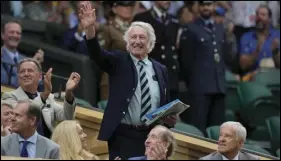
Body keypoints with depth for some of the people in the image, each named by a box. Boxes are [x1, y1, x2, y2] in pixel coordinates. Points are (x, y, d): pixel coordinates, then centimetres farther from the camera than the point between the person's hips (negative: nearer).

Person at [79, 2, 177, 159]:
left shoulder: (160, 69, 13)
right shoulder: (119, 61, 5)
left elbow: (166, 105, 18)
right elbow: (97, 54, -14)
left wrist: (171, 119, -5)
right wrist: (90, 28, -31)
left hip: (152, 136, 3)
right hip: (123, 136, -3)